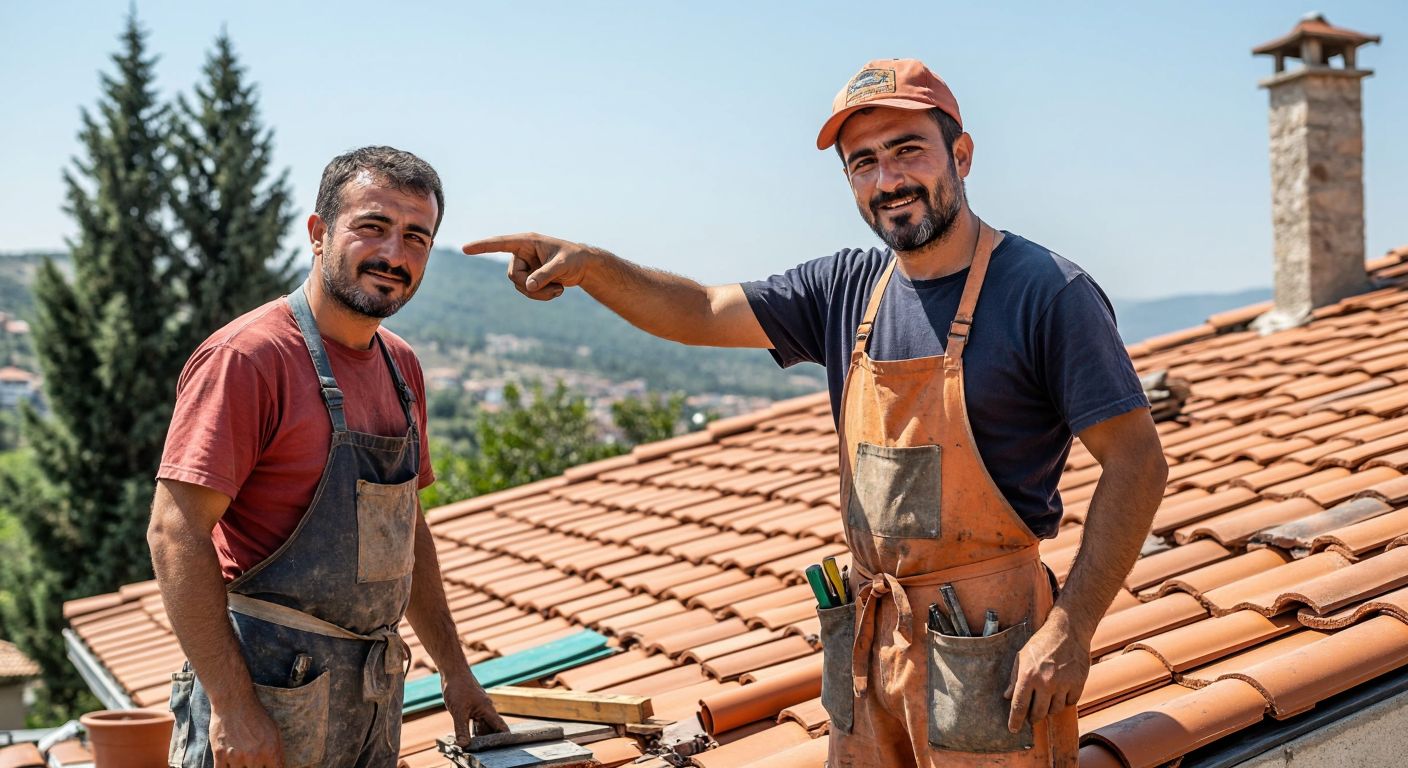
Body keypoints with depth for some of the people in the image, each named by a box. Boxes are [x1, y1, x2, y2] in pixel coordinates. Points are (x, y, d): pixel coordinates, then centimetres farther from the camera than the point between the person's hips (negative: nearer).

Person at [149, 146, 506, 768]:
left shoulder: (401, 366, 9)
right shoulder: (246, 357, -15)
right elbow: (175, 531, -20)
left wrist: (453, 670, 16)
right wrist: (232, 705, -23)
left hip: (376, 690, 8)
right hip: (266, 689, -7)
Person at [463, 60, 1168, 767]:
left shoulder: (1047, 292, -11)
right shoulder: (846, 288, 7)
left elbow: (1137, 462, -12)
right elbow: (701, 313, 8)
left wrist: (1071, 629, -18)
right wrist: (589, 265, -9)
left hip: (987, 650, -6)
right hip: (870, 636, 6)